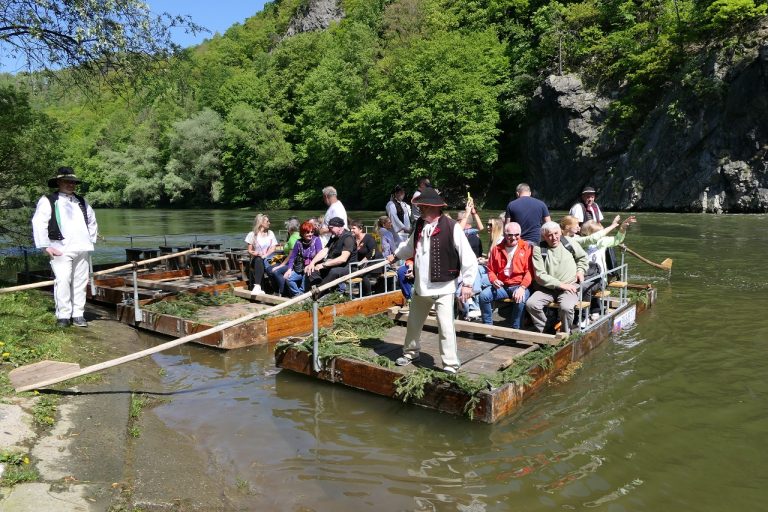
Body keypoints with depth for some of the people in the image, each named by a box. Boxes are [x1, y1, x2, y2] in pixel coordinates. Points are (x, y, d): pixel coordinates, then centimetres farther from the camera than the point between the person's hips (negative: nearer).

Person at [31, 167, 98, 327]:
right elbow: (38, 223, -5)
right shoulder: (48, 201, 2)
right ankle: (63, 316, -3)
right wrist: (46, 246, -10)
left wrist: (91, 240, 19)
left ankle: (78, 315, 11)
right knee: (63, 281, -12)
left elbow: (92, 221, 30)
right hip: (61, 250, -5)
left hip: (82, 248, 5)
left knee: (80, 282, 5)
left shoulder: (81, 201, 20)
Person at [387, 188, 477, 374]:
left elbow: (468, 257, -17)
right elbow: (410, 246, 26)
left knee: (445, 327, -6)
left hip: (443, 287, -7)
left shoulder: (452, 228, -18)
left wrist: (467, 282, -18)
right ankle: (411, 352, 43)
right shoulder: (419, 225, 4)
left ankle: (451, 365, 8)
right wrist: (396, 255, 36)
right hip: (420, 286, 7)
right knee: (413, 322, 20)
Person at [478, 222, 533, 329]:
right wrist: (494, 280, -8)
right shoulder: (496, 249, 9)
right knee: (483, 295, -19)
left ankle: (516, 330, -16)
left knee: (520, 300, -35)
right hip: (502, 286, 4)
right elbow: (491, 270, 15)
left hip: (520, 285, -3)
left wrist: (522, 287, -21)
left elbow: (530, 271, -8)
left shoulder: (527, 247, -1)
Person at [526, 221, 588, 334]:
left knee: (566, 307, -31)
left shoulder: (570, 243, 6)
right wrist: (561, 285, -14)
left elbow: (582, 257, 27)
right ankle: (543, 332, -2)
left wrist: (580, 270, 8)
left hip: (570, 287, 0)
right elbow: (540, 275, -8)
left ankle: (565, 334, -4)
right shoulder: (538, 249, -2)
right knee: (530, 304, -24)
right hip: (547, 288, 1)